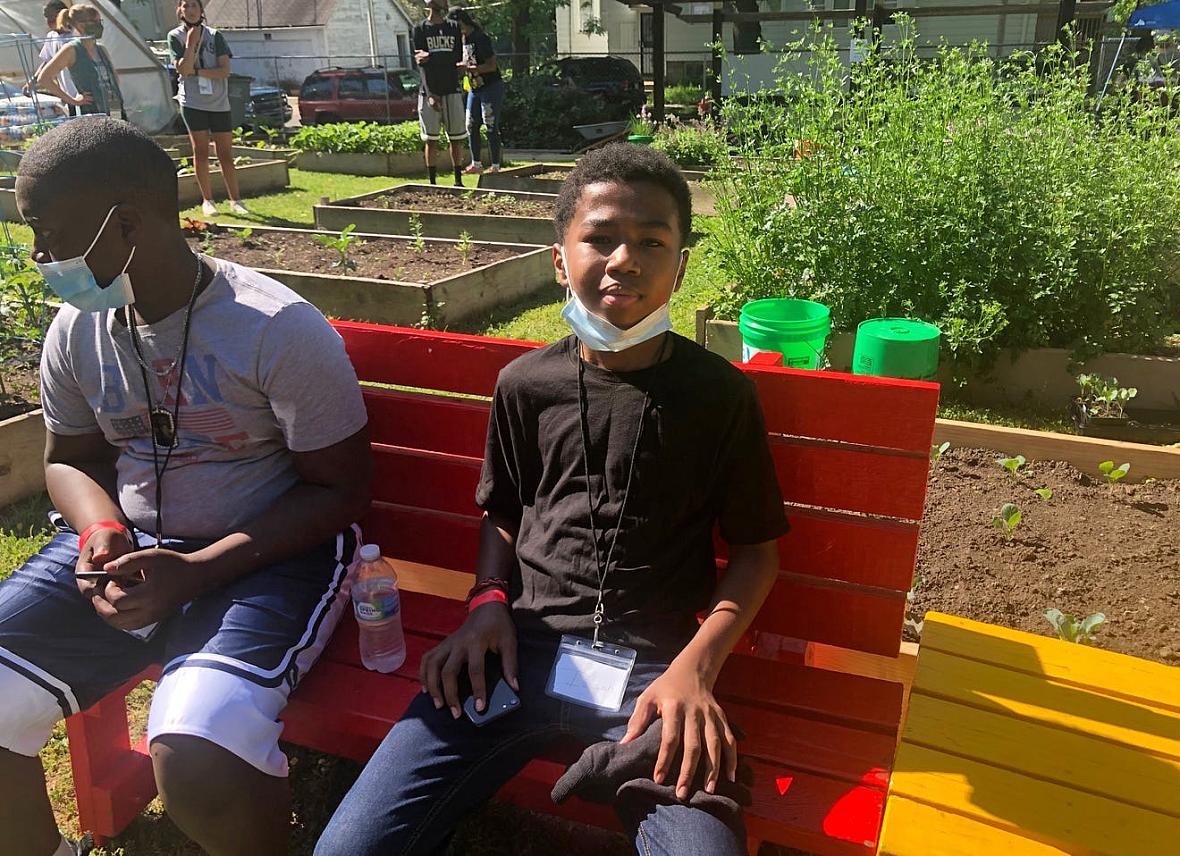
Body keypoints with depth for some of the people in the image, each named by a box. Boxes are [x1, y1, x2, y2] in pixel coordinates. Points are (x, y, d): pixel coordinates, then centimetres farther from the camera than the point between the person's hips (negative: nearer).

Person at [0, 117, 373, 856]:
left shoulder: (280, 331, -16)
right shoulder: (77, 331, 3)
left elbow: (340, 490, -12)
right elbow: (71, 460, 17)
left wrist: (197, 571, -21)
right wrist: (100, 530, -7)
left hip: (265, 552, -6)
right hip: (129, 541, 6)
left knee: (195, 761, -30)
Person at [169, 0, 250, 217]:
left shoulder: (216, 36, 4)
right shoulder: (175, 37, 2)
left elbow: (225, 71, -5)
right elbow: (183, 70, -10)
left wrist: (196, 71, -11)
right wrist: (191, 42, -14)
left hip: (218, 102, 1)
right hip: (193, 102, -1)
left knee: (226, 154, 1)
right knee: (200, 151, 2)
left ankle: (235, 200, 7)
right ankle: (207, 200, 7)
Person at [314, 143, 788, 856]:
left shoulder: (720, 394, 2)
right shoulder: (525, 384, 8)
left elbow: (757, 547, 6)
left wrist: (695, 665, -7)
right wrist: (489, 600, 1)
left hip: (653, 664, -1)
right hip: (523, 646, 2)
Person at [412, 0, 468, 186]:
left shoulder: (454, 28, 11)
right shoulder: (419, 29, 3)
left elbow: (457, 59, -1)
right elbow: (421, 65, -7)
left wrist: (431, 57, -14)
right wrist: (430, 94, -18)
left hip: (452, 91, 2)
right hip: (429, 92, -2)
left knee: (456, 138, 2)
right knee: (431, 139, 1)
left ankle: (458, 181, 8)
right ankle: (432, 183, 5)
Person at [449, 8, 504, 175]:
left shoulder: (480, 38, -17)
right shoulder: (463, 39, 9)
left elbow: (492, 65, -21)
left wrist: (467, 68, -24)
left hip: (491, 87, -9)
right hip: (474, 89, 9)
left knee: (491, 127, -7)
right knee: (471, 126, 8)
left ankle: (495, 166, -1)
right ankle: (476, 164, 16)